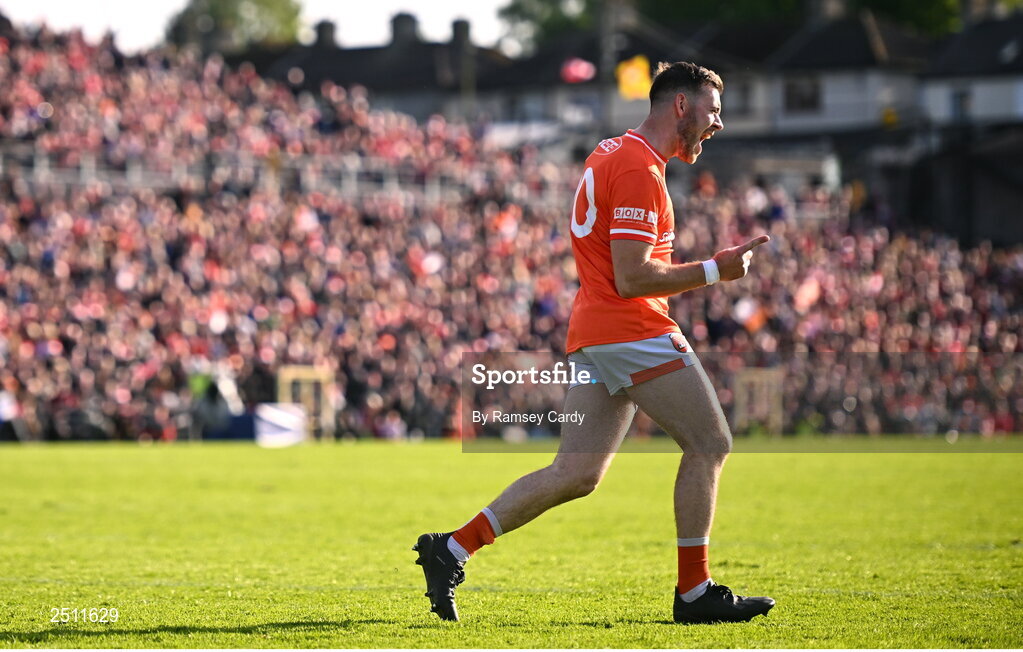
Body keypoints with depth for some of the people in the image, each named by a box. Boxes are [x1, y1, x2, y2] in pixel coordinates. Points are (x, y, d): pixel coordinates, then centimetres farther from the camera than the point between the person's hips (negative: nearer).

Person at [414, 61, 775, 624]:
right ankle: (693, 593, 1)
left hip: (593, 335, 10)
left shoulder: (610, 153, 19)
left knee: (576, 474, 7)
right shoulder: (639, 170, -14)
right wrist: (712, 271, -15)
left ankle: (452, 550, 4)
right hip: (633, 331, -10)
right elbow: (631, 278, -20)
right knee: (709, 444, -2)